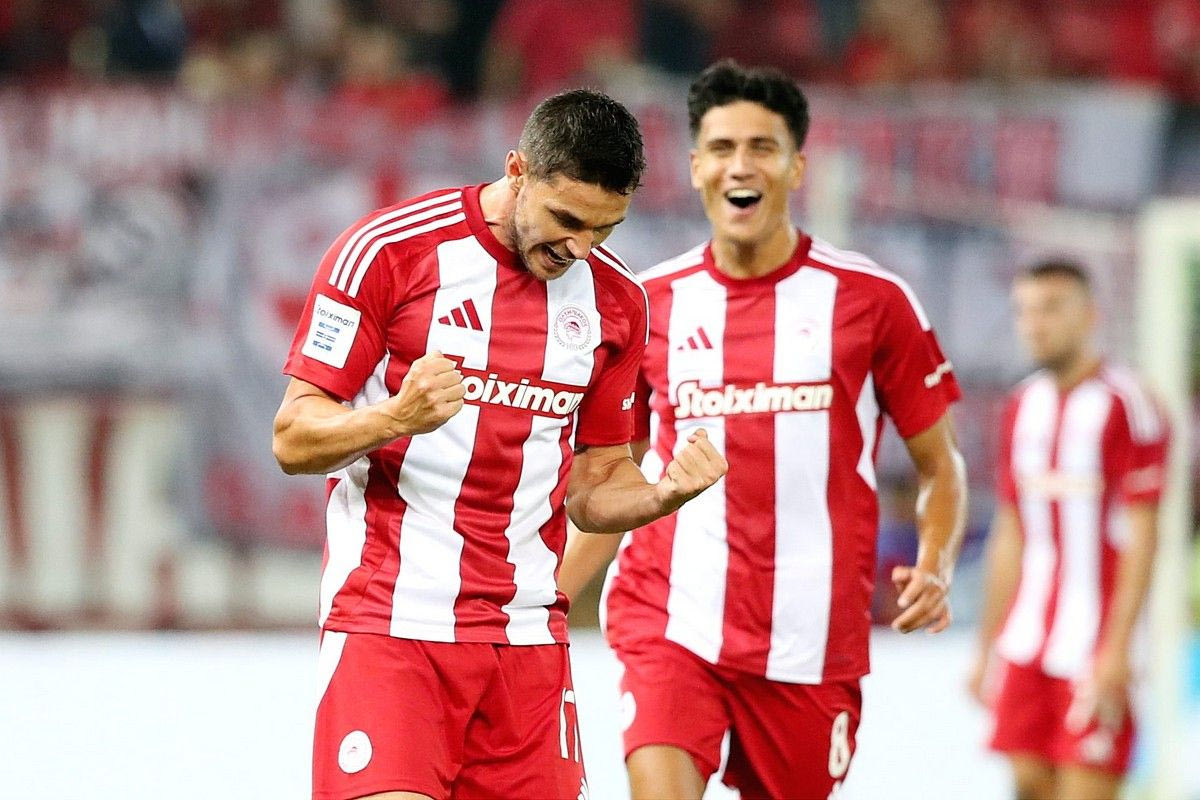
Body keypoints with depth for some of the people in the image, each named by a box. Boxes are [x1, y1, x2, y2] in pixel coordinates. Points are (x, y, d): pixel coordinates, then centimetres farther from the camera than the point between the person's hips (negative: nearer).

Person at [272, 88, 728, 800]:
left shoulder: (615, 300, 8)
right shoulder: (390, 249, -7)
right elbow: (293, 439, -6)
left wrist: (667, 493, -6)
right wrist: (396, 418, -25)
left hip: (528, 632, 5)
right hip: (388, 624, -5)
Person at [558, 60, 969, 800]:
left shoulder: (871, 300, 1)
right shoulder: (650, 304, 7)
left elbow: (940, 465, 8)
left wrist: (935, 567, -12)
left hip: (810, 645, 0)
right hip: (670, 621, 0)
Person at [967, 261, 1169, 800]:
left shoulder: (1125, 406, -9)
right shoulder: (1024, 407, 13)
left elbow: (1140, 539, -12)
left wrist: (1117, 650, -17)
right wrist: (986, 648, 17)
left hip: (1093, 648, -7)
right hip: (1026, 646, 7)